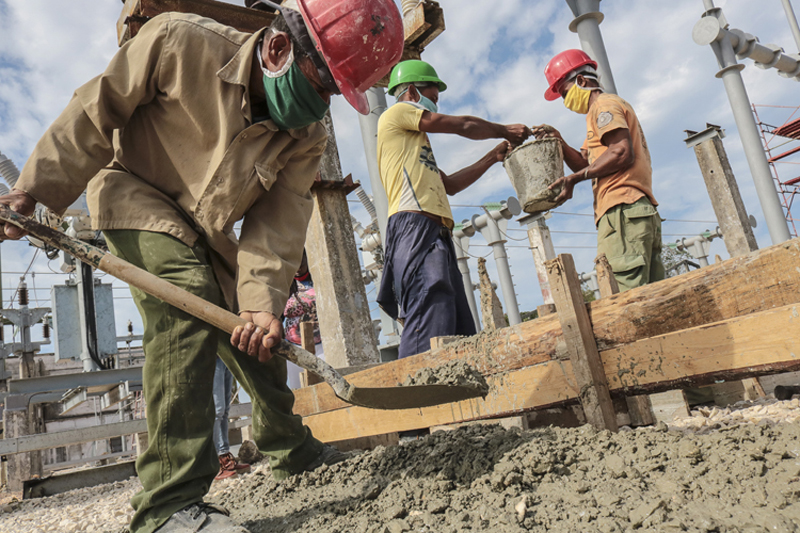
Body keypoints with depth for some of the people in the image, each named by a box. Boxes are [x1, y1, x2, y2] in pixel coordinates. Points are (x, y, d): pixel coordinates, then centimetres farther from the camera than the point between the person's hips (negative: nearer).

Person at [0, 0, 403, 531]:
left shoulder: (307, 137, -15)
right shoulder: (180, 43, -27)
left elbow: (277, 222, -18)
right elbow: (95, 113, -17)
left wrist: (261, 298, -30)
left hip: (206, 233, 5)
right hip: (135, 198, -5)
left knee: (257, 336, 10)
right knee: (188, 301, -31)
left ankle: (291, 447, 36)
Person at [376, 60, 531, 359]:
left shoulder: (413, 139, 36)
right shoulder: (396, 113, 11)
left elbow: (449, 184, 32)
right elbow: (462, 126, 9)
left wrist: (494, 156, 32)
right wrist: (504, 130, 24)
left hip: (437, 233, 10)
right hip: (415, 225, -10)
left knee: (460, 335, 1)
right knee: (429, 330, -22)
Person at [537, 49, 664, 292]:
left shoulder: (605, 104, 1)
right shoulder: (605, 108, 31)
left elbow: (622, 153, -14)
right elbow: (588, 164, 24)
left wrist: (575, 178, -11)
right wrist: (559, 143, 11)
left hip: (623, 211, -10)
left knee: (624, 299, -15)